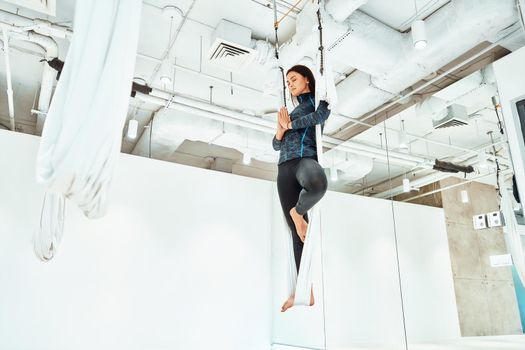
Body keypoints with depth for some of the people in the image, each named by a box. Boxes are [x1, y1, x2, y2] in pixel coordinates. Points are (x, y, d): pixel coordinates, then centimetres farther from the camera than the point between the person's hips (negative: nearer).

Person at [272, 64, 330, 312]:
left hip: (305, 158, -6)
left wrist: (290, 125, 0)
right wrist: (281, 127, 2)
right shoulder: (291, 110, 31)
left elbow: (321, 116, -9)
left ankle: (298, 212, -13)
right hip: (285, 167, 6)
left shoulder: (318, 99, 15)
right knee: (296, 230, -3)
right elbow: (276, 144, 22)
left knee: (318, 184, -45)